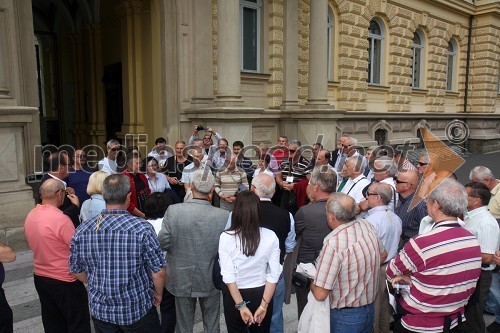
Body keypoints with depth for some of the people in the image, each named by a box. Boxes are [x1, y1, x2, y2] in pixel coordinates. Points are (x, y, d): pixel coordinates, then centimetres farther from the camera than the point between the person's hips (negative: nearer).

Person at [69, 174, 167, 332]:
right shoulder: (142, 228, -22)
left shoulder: (82, 231, -10)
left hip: (100, 310, 3)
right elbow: (159, 272, -17)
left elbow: (77, 271, 2)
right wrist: (158, 294, 2)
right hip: (138, 309, -3)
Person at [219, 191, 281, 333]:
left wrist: (241, 305, -12)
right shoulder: (270, 236, -13)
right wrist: (264, 305, -9)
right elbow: (273, 274, -13)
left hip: (234, 296, -1)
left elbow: (228, 276, -17)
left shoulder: (226, 237, -17)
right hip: (261, 295, 1)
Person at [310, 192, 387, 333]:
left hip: (344, 316, -6)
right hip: (369, 309, 6)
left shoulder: (333, 244, -31)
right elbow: (383, 255, 11)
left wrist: (312, 283, -6)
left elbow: (320, 294, -27)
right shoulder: (367, 225, -10)